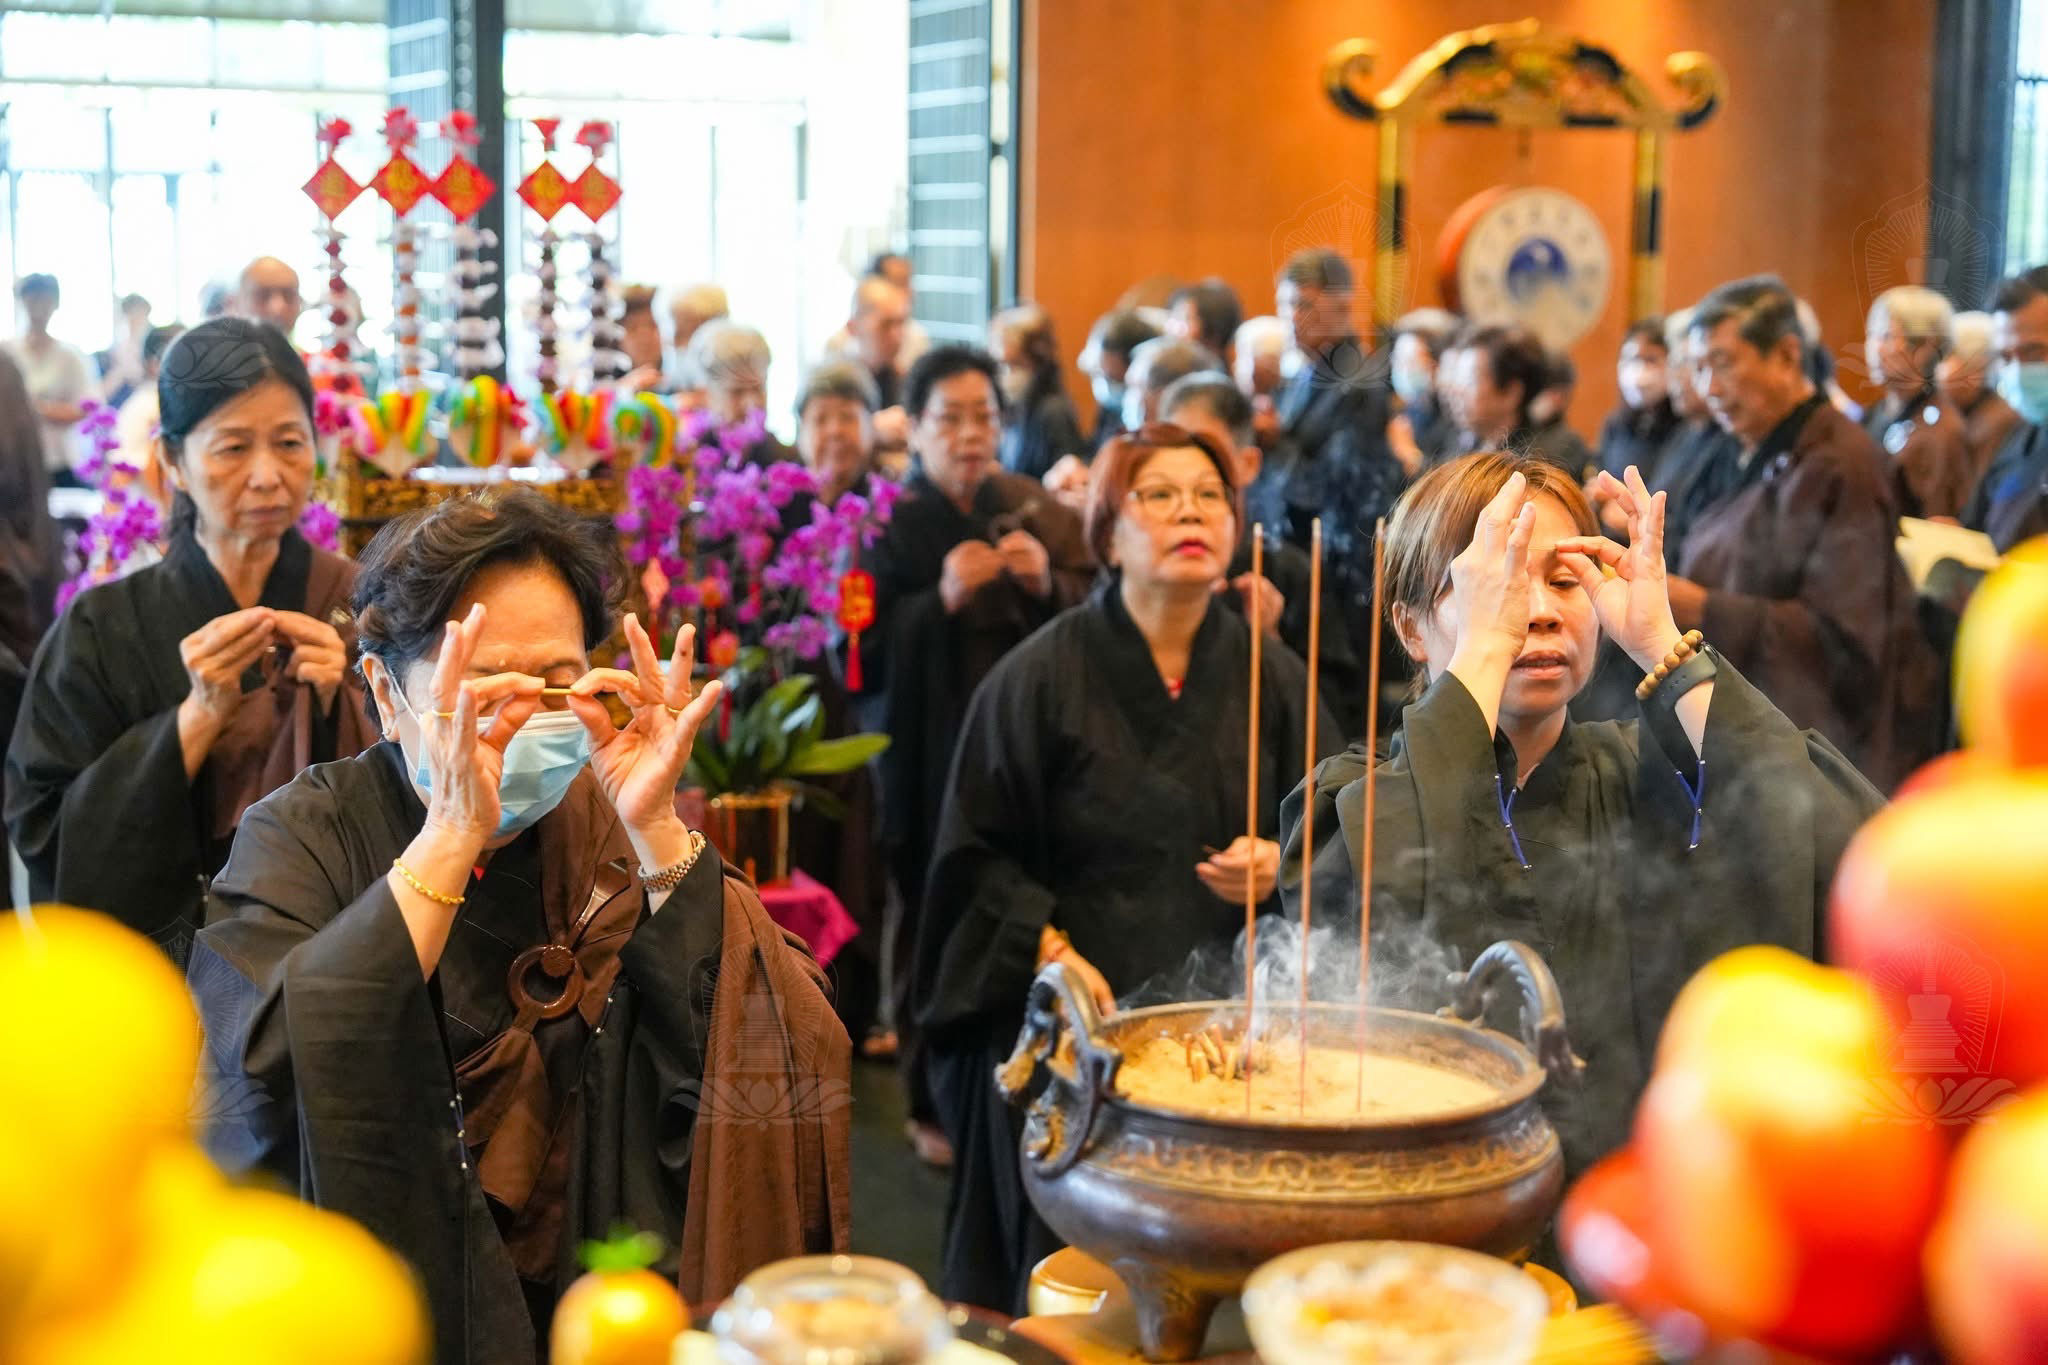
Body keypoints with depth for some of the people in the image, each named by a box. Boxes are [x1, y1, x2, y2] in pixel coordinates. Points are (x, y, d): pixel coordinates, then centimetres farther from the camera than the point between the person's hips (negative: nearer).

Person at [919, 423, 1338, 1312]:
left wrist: (1279, 868, -8)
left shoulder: (1274, 679, 6)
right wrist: (1049, 951, -13)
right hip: (1072, 1026, -2)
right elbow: (977, 852, 0)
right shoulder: (1040, 676, -2)